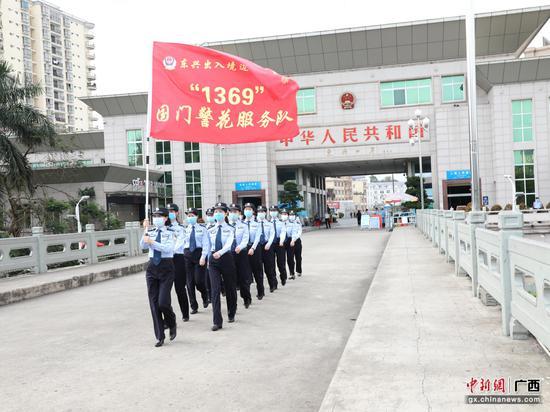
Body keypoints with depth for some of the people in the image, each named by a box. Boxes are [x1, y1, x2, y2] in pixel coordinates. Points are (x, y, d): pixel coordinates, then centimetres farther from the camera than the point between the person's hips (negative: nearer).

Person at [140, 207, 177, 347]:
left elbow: (168, 248, -17)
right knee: (154, 303, 5)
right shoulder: (150, 231, 8)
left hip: (166, 267, -4)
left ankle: (172, 325, 22)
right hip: (152, 266, 4)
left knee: (163, 302, -11)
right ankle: (160, 337, 16)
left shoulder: (170, 232, -3)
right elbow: (143, 246, -7)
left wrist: (152, 242, -21)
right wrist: (146, 230, -15)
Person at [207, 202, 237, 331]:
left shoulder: (230, 230, -1)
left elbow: (228, 244, -18)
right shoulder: (210, 231, 9)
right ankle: (217, 321, -7)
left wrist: (220, 253, -34)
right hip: (213, 259, 2)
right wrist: (208, 259, 15)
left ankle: (231, 314, 33)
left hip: (226, 258, -2)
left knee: (230, 288, 10)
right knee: (215, 289, -7)